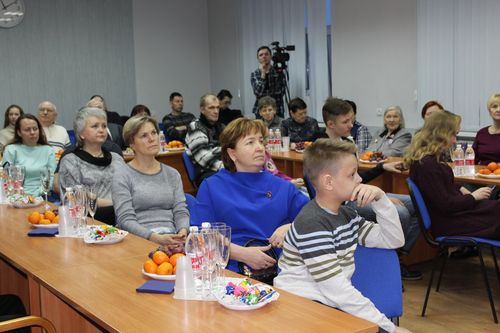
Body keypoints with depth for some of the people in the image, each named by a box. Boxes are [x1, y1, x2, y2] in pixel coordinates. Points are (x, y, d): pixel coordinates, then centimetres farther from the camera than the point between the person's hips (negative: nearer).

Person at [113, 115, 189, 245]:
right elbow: (125, 220, -6)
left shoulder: (172, 174, 18)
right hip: (140, 239, -4)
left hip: (172, 238, 4)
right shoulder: (122, 175, 4)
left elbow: (181, 211, 10)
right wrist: (155, 238, -22)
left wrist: (183, 231, -13)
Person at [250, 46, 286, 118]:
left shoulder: (278, 71, 2)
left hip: (278, 111, 0)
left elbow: (281, 91, -5)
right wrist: (263, 73, -13)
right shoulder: (254, 74, 4)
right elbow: (258, 93, -12)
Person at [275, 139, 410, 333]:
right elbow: (337, 291, -23)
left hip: (331, 305, 8)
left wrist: (380, 199, -1)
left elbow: (394, 240, 12)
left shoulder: (347, 215, 9)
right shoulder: (312, 223, -18)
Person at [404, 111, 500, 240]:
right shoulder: (426, 164, -25)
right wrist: (473, 196, -10)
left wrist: (461, 189, 7)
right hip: (447, 223, -9)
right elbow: (445, 205, -23)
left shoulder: (433, 157, 5)